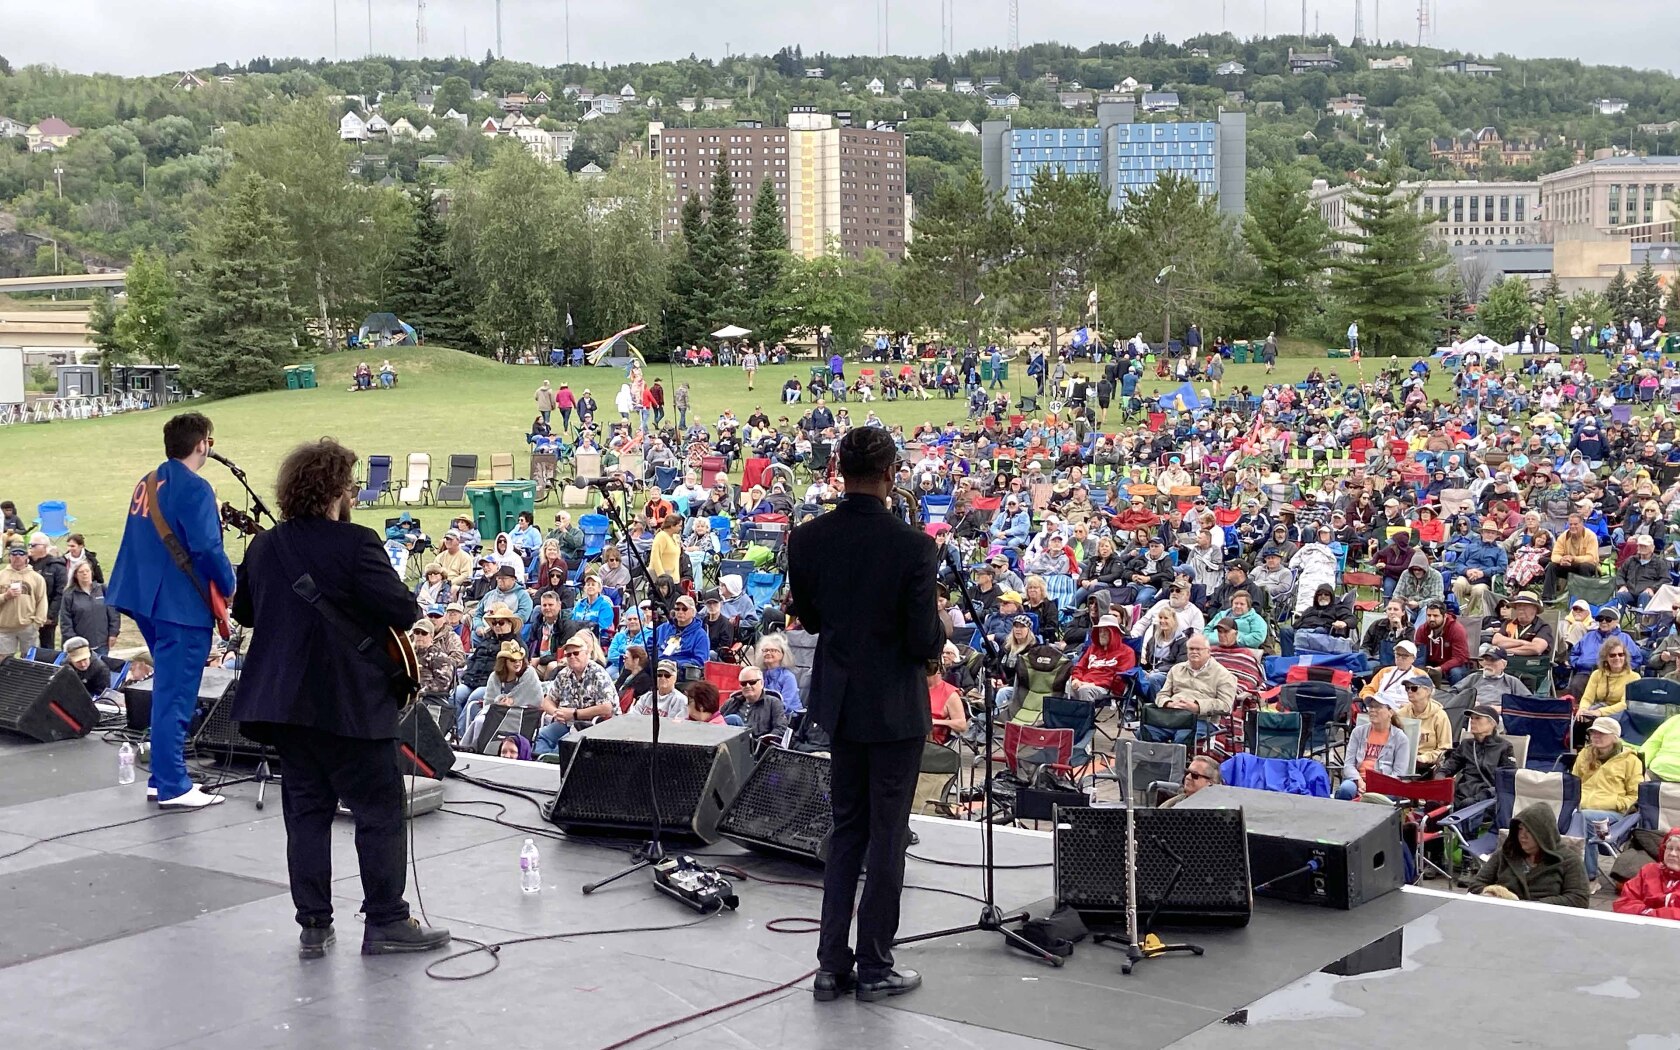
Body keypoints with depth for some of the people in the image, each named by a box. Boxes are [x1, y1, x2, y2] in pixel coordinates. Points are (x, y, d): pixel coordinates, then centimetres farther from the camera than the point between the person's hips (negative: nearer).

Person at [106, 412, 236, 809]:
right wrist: (230, 588, -8)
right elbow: (207, 547, -21)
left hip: (147, 598, 9)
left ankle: (163, 777, 23)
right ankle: (173, 788, -2)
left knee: (169, 689, 18)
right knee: (176, 696, -5)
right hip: (182, 605, -9)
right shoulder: (194, 488, -15)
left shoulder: (147, 484, 13)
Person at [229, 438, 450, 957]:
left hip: (283, 699, 7)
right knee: (379, 810, 2)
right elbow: (403, 611, -17)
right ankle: (385, 921, 3)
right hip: (350, 701, -7)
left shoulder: (263, 547, 8)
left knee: (306, 808, 11)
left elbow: (243, 611, 22)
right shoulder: (355, 543, -14)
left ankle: (313, 924, 11)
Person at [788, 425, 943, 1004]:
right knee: (887, 836, 7)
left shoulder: (807, 538, -7)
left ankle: (832, 964, 18)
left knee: (846, 828, 17)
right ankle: (874, 967, 15)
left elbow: (808, 618, 7)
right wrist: (936, 632, 2)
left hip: (840, 698, 5)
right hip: (895, 706, -5)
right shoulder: (912, 545, -20)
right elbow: (925, 642, -19)